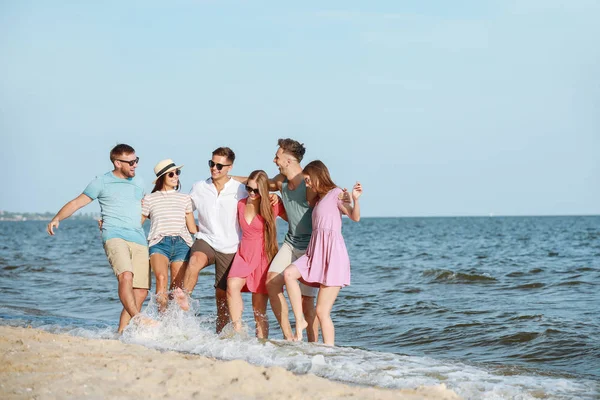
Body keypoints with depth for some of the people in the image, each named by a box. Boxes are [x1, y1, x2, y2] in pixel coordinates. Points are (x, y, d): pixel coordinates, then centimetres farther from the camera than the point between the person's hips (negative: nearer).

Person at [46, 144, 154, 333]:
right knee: (126, 275, -32)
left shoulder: (138, 183, 19)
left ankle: (121, 332, 1)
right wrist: (57, 218, -10)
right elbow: (77, 202, 3)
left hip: (138, 239, 5)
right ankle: (137, 318, -40)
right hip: (114, 236, -5)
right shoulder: (102, 182, 5)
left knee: (140, 292, -4)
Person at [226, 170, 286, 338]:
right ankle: (237, 331, -27)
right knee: (232, 286, -28)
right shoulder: (241, 204, 6)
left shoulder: (273, 206, -6)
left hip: (264, 256, -3)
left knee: (259, 309, -1)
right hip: (244, 255, 3)